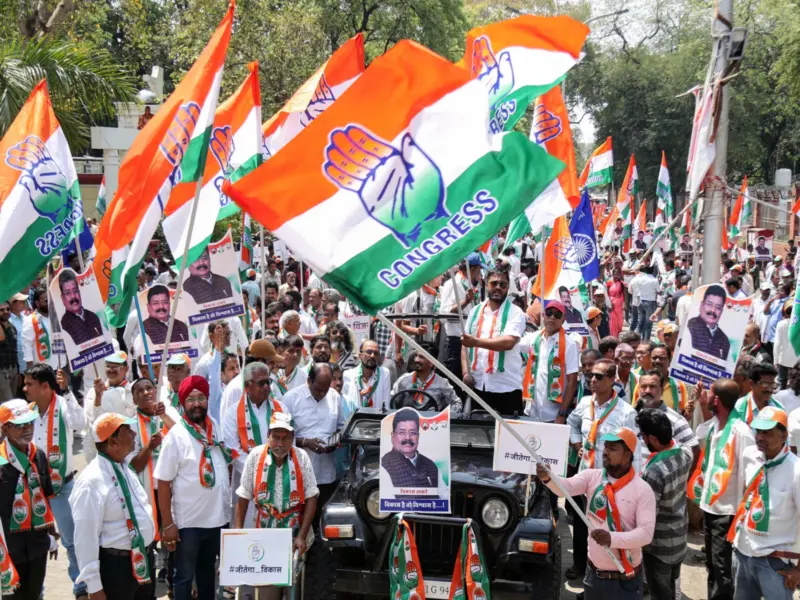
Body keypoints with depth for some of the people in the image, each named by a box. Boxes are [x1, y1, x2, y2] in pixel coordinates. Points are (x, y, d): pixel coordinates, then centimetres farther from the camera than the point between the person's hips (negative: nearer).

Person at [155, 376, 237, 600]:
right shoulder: (176, 436, -14)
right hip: (188, 521, -5)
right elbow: (163, 483, -13)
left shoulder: (217, 428, 1)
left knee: (208, 570, 22)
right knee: (185, 576, 9)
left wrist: (229, 506, 10)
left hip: (218, 517, 5)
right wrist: (167, 523, -15)